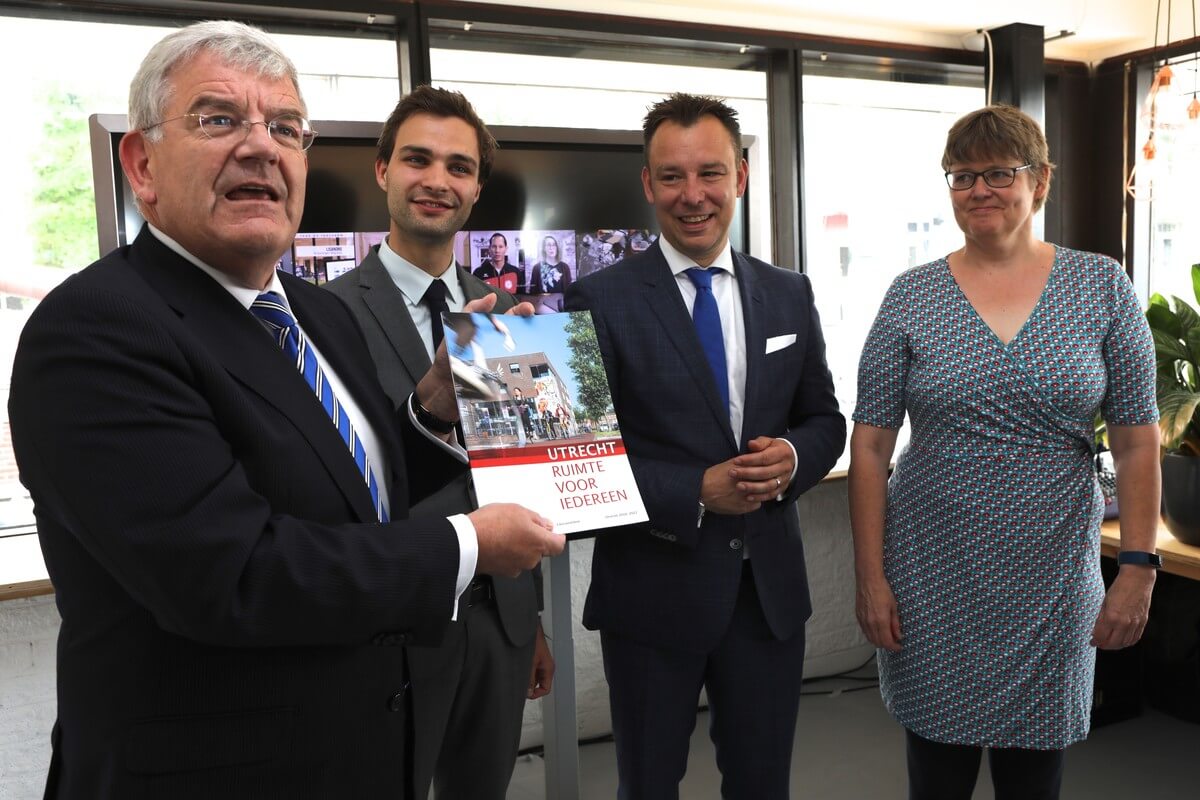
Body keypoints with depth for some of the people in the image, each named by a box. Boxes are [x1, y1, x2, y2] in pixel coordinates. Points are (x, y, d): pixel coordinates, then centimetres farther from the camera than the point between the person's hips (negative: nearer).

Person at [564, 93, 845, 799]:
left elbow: (825, 420, 11)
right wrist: (695, 492, -20)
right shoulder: (601, 302, -9)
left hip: (771, 588, 4)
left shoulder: (789, 295, 5)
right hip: (654, 590, -3)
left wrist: (792, 456, -12)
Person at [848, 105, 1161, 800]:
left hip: (1052, 582, 1)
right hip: (934, 579, 0)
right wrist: (872, 578, -6)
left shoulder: (1103, 286, 0)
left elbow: (1138, 441, 1)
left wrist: (1139, 570, -5)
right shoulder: (912, 297, -3)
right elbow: (871, 444, -3)